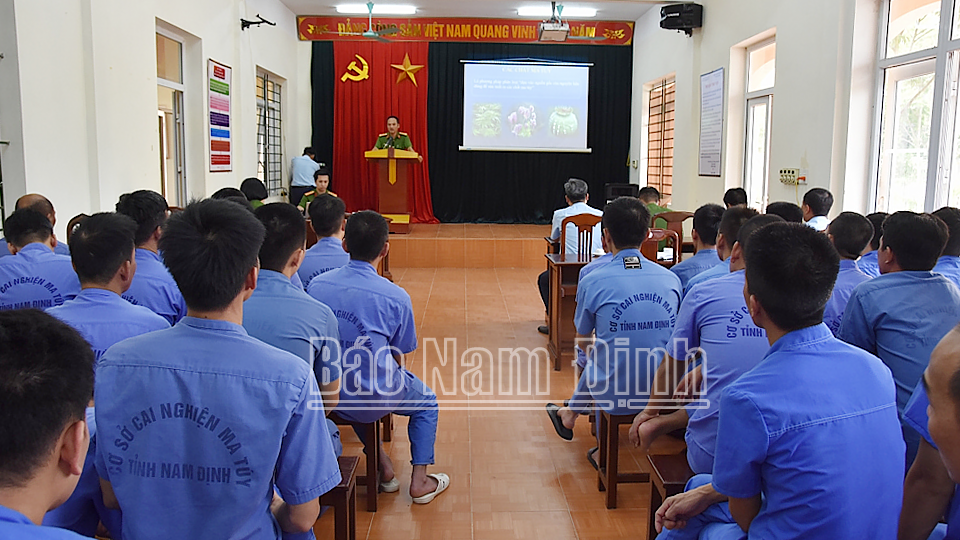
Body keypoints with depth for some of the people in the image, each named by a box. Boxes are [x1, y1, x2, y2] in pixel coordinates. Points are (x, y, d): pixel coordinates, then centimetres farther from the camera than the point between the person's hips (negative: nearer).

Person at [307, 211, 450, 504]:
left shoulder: (315, 285, -7)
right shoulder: (396, 297, -17)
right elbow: (397, 356, -7)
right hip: (373, 398, -4)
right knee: (426, 400, 26)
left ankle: (384, 467, 39)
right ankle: (419, 481, 27)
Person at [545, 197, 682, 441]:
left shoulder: (592, 282, -13)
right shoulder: (672, 279, -4)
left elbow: (583, 341, 2)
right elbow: (668, 334, 10)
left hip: (614, 396, -3)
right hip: (664, 394, 3)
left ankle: (569, 415, 55)